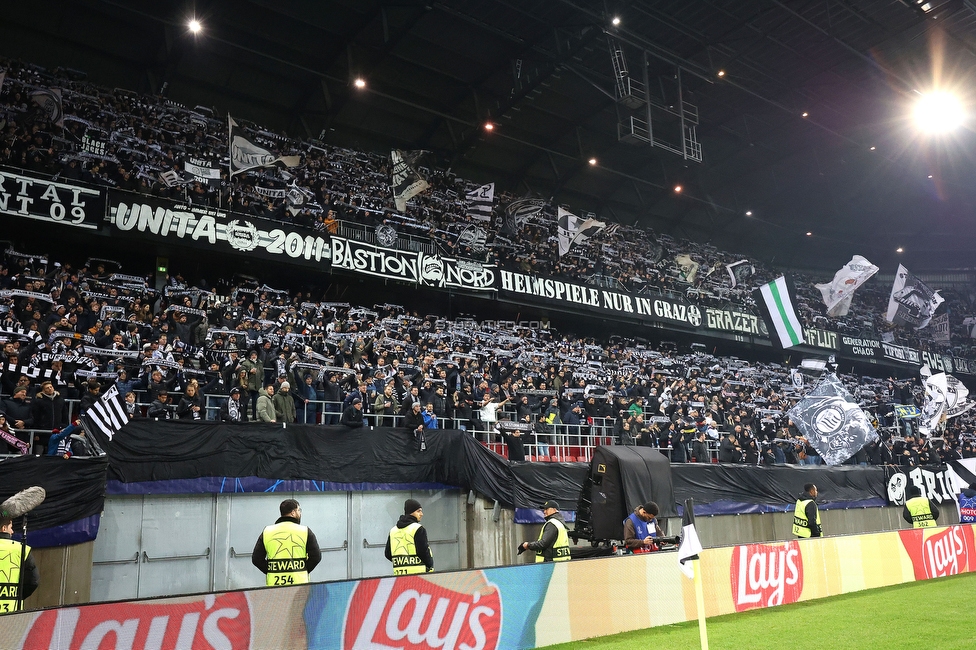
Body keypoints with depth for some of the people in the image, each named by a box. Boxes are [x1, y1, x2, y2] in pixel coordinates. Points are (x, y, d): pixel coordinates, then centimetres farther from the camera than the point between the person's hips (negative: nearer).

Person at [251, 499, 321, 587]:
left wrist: (271, 572, 9)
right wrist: (303, 571, 8)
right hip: (299, 583, -2)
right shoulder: (305, 531, 0)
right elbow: (316, 556, -3)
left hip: (274, 585, 2)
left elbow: (256, 559, 7)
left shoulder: (267, 532, 8)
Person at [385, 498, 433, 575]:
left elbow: (388, 554, 14)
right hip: (417, 572, -6)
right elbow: (424, 551, -11)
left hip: (398, 574, 6)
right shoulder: (418, 529, -7)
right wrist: (430, 566, 4)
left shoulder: (393, 530, 13)